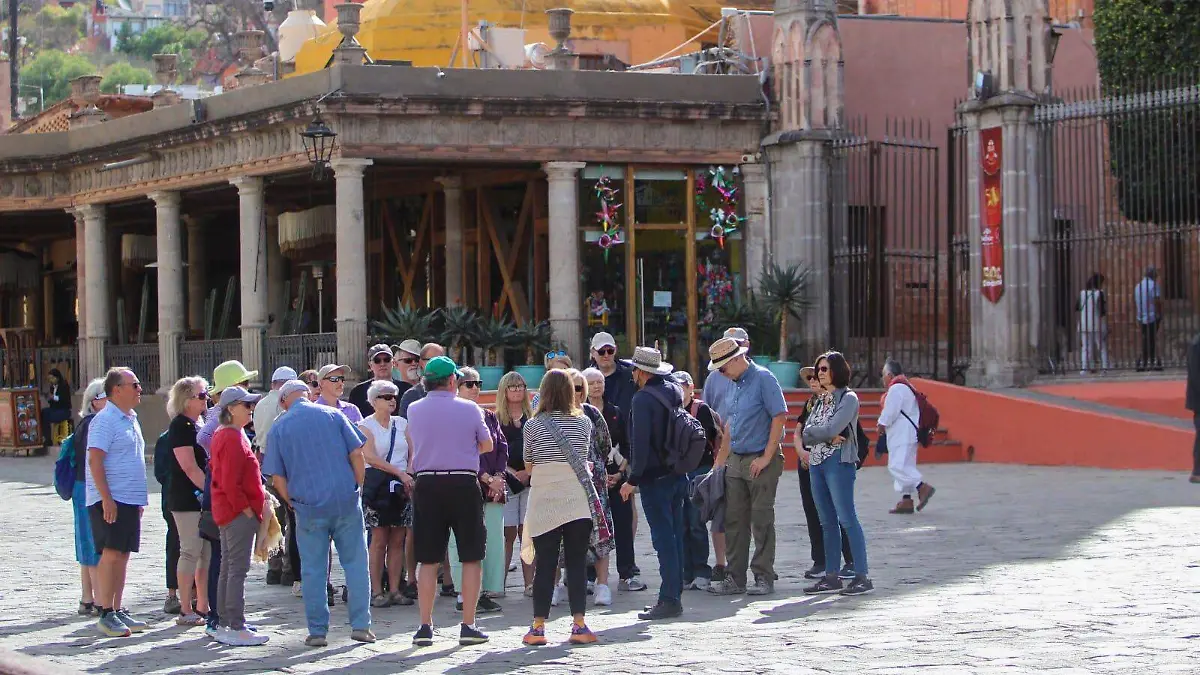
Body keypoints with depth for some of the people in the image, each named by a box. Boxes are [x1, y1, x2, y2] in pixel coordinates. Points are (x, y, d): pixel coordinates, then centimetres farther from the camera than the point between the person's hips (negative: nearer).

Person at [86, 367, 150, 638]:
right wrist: (107, 499, -22)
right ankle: (106, 614, -7)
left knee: (122, 555, 10)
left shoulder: (130, 419, 17)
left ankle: (118, 610, 15)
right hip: (110, 501, -9)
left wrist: (140, 499, 21)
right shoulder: (105, 420, -11)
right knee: (111, 554, -9)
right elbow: (95, 460, -17)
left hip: (130, 500, 9)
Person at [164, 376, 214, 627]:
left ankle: (203, 607, 16)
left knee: (208, 553, 9)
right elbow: (189, 467, -18)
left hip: (204, 497, 9)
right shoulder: (180, 426, -12)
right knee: (191, 552, -7)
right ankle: (185, 611, -3)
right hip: (187, 499, -9)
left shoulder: (198, 425, 17)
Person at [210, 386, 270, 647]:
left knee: (228, 569, 13)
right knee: (238, 569, -9)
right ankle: (236, 628, -10)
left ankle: (225, 625, 19)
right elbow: (230, 483, -22)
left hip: (227, 511, 11)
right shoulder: (233, 439, -17)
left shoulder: (223, 435, 16)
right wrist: (246, 508, -17)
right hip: (238, 514, -11)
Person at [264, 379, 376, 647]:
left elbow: (277, 477, 1)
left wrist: (292, 502, 13)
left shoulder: (279, 428, 4)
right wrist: (357, 489, 9)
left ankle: (317, 630, 7)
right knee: (355, 563, 7)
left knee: (313, 570, 6)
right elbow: (357, 454, 0)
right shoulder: (333, 415, 5)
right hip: (346, 501, 0)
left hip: (309, 506, 0)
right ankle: (360, 624, 4)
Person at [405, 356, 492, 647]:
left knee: (428, 560, 6)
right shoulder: (469, 409, -3)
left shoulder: (414, 410, 3)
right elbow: (487, 445, 10)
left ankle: (425, 626, 4)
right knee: (471, 558, 5)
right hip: (464, 484, -2)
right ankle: (468, 626, 1)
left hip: (427, 484, 2)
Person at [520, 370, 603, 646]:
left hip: (544, 500, -1)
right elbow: (588, 458, 11)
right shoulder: (584, 422, 3)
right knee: (577, 563, 4)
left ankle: (538, 627, 3)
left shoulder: (533, 425, -1)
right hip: (578, 500, 1)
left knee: (545, 565, 2)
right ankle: (579, 625, 1)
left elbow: (529, 465, 7)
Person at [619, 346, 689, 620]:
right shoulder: (674, 391, 9)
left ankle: (669, 600, -8)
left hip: (655, 478, -8)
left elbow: (640, 442, -18)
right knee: (675, 534, 12)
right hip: (678, 474, 8)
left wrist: (633, 479, -15)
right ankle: (674, 595, 17)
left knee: (663, 538, -7)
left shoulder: (642, 399, -15)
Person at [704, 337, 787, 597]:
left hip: (761, 461, -8)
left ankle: (764, 577, 3)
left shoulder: (763, 378, -11)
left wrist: (766, 458, -16)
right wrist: (720, 461, 21)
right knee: (734, 520, 6)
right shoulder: (732, 385, 14)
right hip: (736, 461, 8)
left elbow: (779, 417, -15)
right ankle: (735, 578, 11)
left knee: (761, 521, -3)